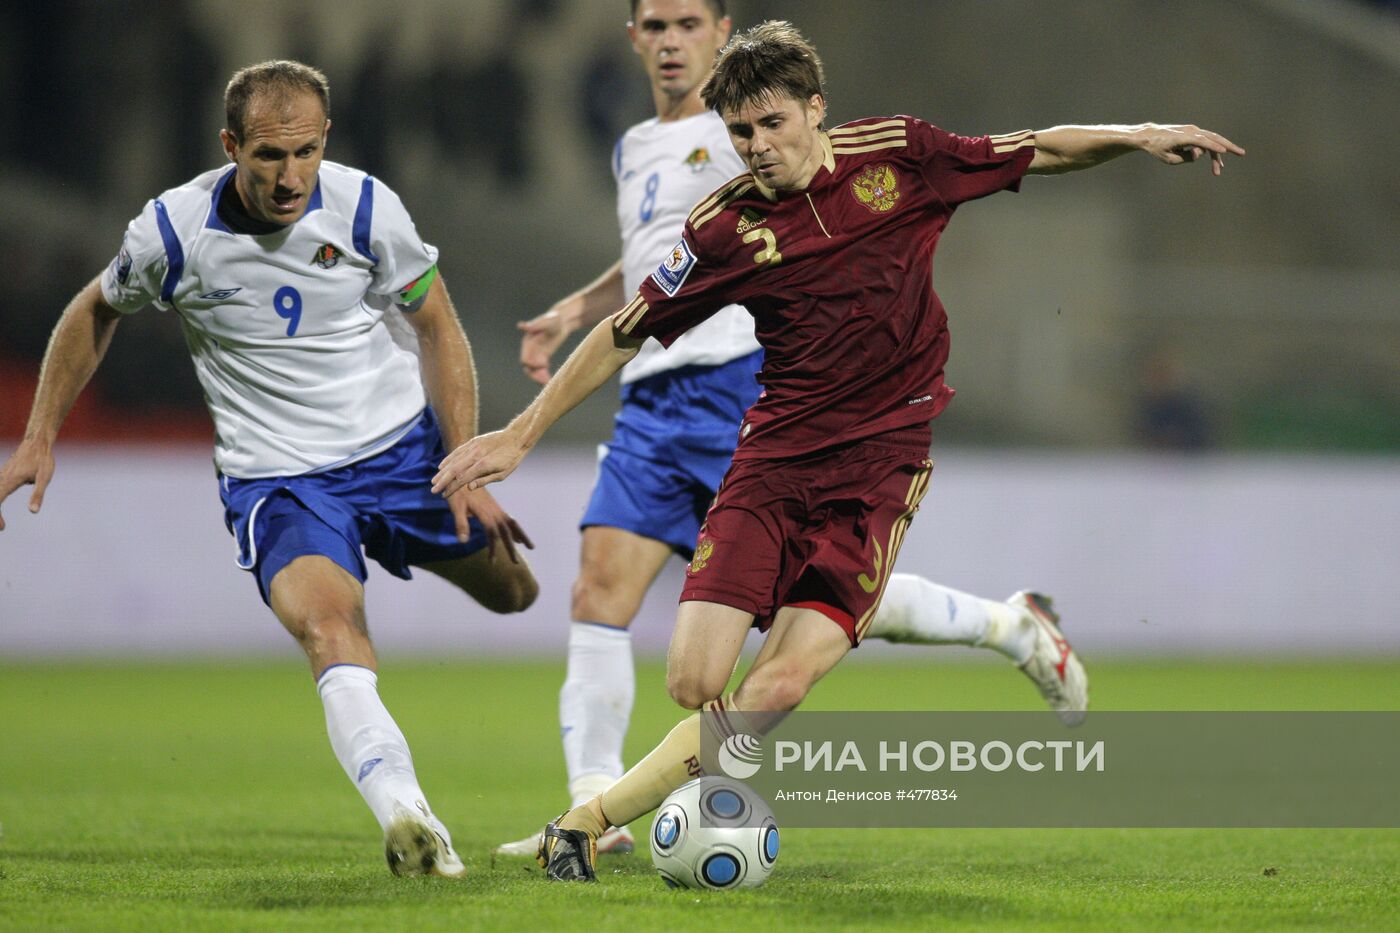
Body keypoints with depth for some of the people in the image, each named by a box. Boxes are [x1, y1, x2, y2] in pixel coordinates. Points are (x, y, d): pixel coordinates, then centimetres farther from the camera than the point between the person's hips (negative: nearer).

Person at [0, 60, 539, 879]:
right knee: (330, 628, -30)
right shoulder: (172, 231, -14)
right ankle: (406, 816, -45)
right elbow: (97, 312, 7)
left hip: (402, 444, 3)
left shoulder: (365, 207, -13)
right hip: (276, 480, -3)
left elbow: (437, 328, -1)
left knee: (510, 591, 17)